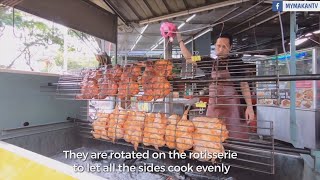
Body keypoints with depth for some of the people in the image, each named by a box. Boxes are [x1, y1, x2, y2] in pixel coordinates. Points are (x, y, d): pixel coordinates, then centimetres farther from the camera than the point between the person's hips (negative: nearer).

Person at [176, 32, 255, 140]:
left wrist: (249, 106, -10)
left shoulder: (236, 62, -2)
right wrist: (179, 39, 11)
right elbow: (189, 58, 12)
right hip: (213, 107, 4)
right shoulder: (211, 63, 9)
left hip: (231, 106, -4)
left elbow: (244, 84, -2)